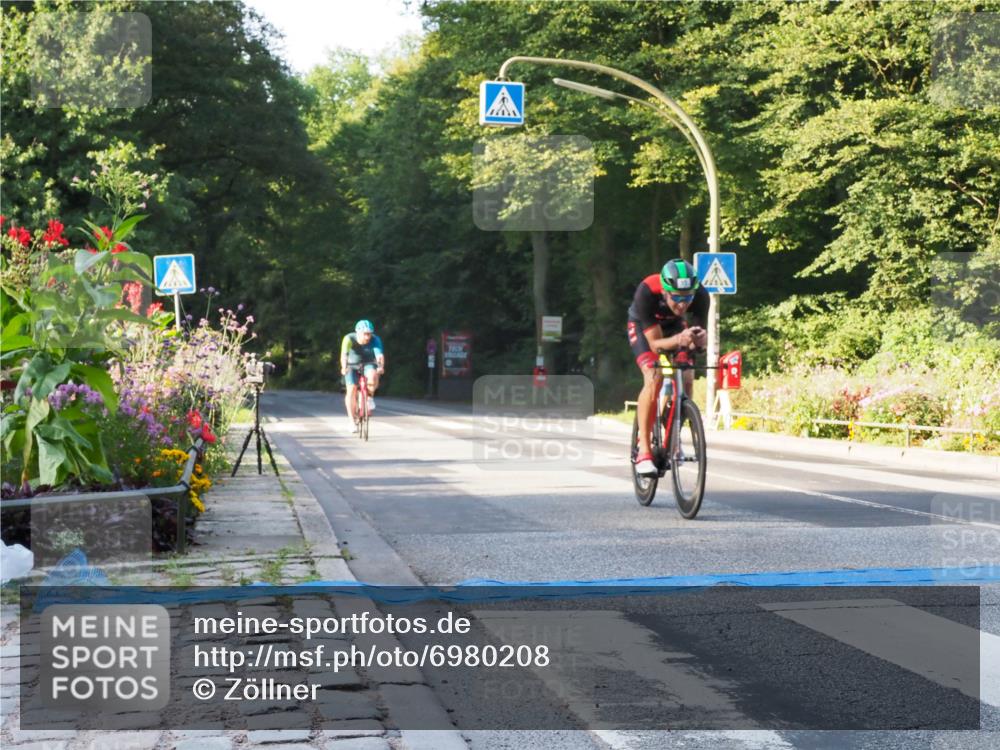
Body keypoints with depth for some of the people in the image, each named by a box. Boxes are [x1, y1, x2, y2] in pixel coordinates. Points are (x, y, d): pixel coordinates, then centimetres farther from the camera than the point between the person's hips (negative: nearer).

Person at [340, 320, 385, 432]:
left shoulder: (375, 340, -24)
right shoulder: (349, 339, -26)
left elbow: (380, 355, -38)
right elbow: (344, 355, -39)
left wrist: (381, 366, -57)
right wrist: (344, 367, -58)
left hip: (368, 364, 0)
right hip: (352, 366, 0)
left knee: (372, 376, -33)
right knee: (351, 389, -18)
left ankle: (370, 396, -5)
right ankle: (352, 420, -6)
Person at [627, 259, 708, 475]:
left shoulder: (700, 295, -33)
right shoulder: (646, 293, -41)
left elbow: (699, 340, -26)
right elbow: (655, 343, -37)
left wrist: (698, 339, -50)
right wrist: (679, 340, -57)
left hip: (675, 325, 3)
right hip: (643, 326, -3)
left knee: (687, 379, -14)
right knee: (654, 379, -24)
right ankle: (643, 450, -21)